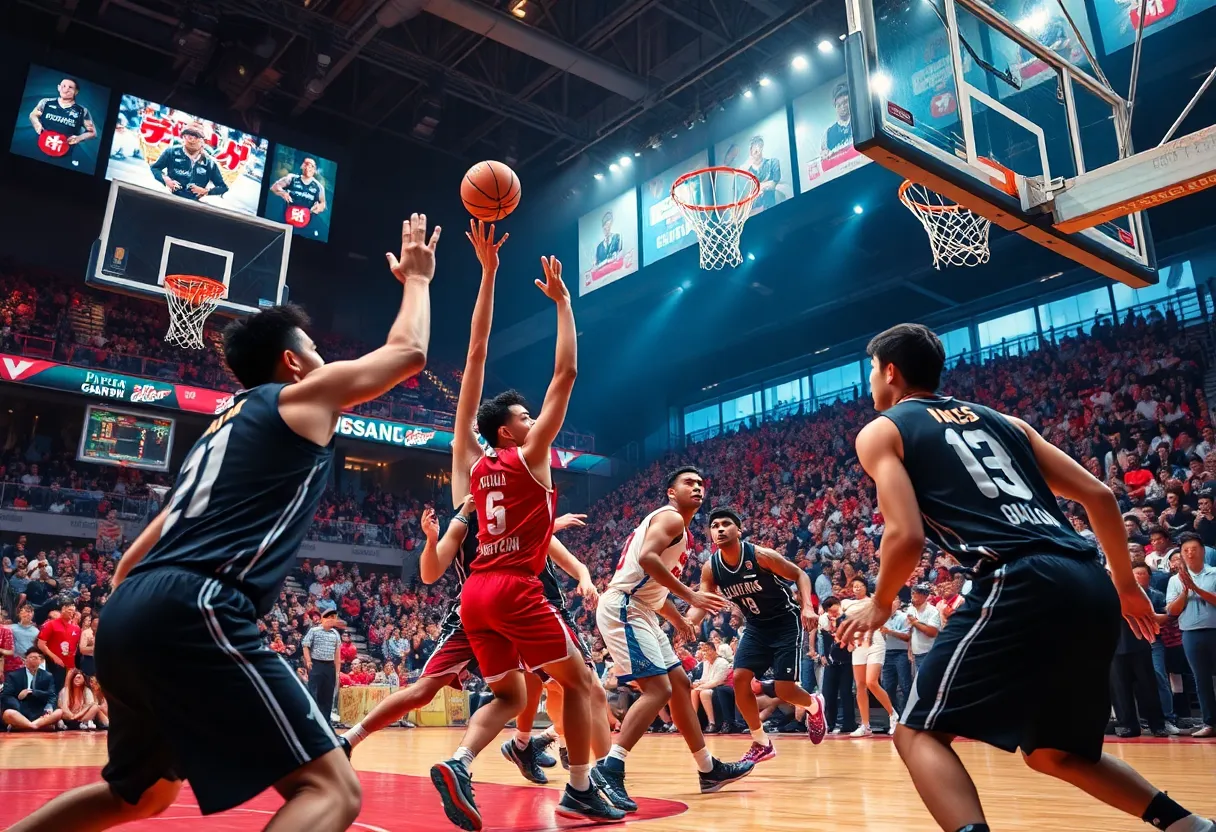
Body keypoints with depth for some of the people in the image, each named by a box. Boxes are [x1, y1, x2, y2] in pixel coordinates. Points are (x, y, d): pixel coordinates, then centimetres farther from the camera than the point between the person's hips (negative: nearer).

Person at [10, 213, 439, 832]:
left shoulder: (224, 424, 28)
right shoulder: (303, 397, 6)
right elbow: (409, 352, 13)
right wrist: (417, 278, 28)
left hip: (128, 614, 10)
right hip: (194, 611, -10)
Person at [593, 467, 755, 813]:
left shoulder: (680, 531, 22)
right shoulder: (671, 517, -8)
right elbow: (647, 557, -26)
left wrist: (678, 619, 33)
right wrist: (690, 595, -24)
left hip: (640, 612, 11)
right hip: (623, 609, -11)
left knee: (680, 684, 15)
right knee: (658, 689, -19)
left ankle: (709, 770, 26)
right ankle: (610, 768, -21)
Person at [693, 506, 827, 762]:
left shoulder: (761, 555, -24)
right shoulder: (710, 567, -10)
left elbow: (800, 575, -14)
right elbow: (701, 604, -9)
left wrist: (807, 607, -30)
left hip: (786, 621, -5)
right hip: (756, 626, 5)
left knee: (784, 689, -10)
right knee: (740, 679, -8)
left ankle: (814, 705, 27)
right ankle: (761, 743, 9)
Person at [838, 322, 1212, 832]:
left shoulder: (880, 432, 8)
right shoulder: (1002, 420, 26)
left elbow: (907, 536, -7)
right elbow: (1098, 495, 20)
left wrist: (880, 605, 11)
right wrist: (1125, 584, 32)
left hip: (1020, 588, -8)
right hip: (1091, 588, 8)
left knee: (919, 732, 3)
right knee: (1052, 752, 26)